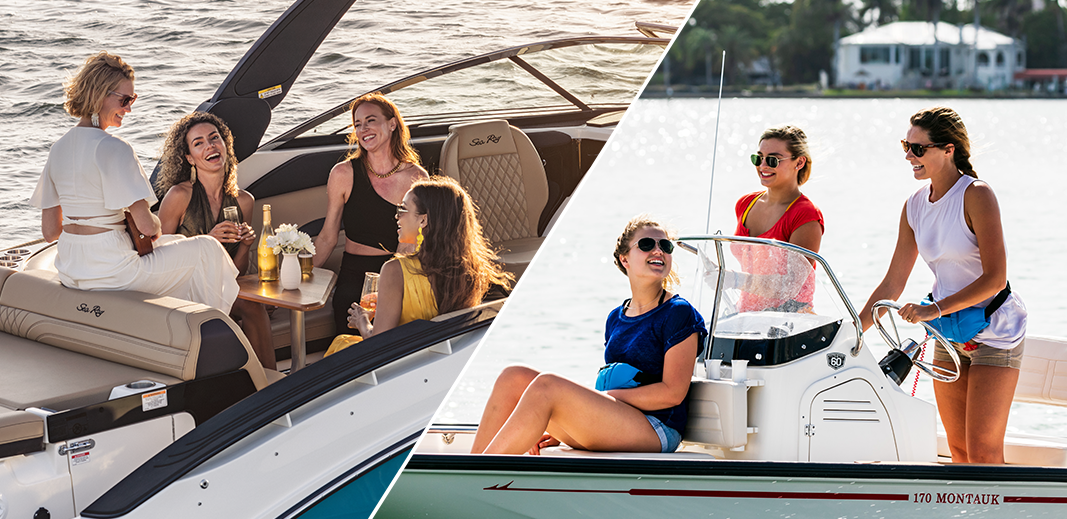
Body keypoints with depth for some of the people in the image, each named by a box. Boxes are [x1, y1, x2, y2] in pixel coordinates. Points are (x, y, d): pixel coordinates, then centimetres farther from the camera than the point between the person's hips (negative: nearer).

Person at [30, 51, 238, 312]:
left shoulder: (58, 148, 6)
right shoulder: (114, 148, -18)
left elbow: (50, 231, 9)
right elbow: (147, 226, -22)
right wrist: (156, 225, 1)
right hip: (109, 273, -9)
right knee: (206, 249, 11)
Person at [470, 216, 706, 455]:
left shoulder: (679, 314, -2)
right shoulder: (616, 318, 18)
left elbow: (672, 393, -10)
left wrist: (606, 396, -11)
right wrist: (562, 431, 7)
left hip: (656, 430, -7)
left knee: (546, 386, -26)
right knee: (514, 377, -9)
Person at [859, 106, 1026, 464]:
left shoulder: (976, 195, -17)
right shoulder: (915, 206, 3)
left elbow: (995, 277, -22)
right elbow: (892, 284, 7)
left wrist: (935, 309, -28)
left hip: (995, 333, -6)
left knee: (983, 453, -8)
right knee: (958, 450, 9)